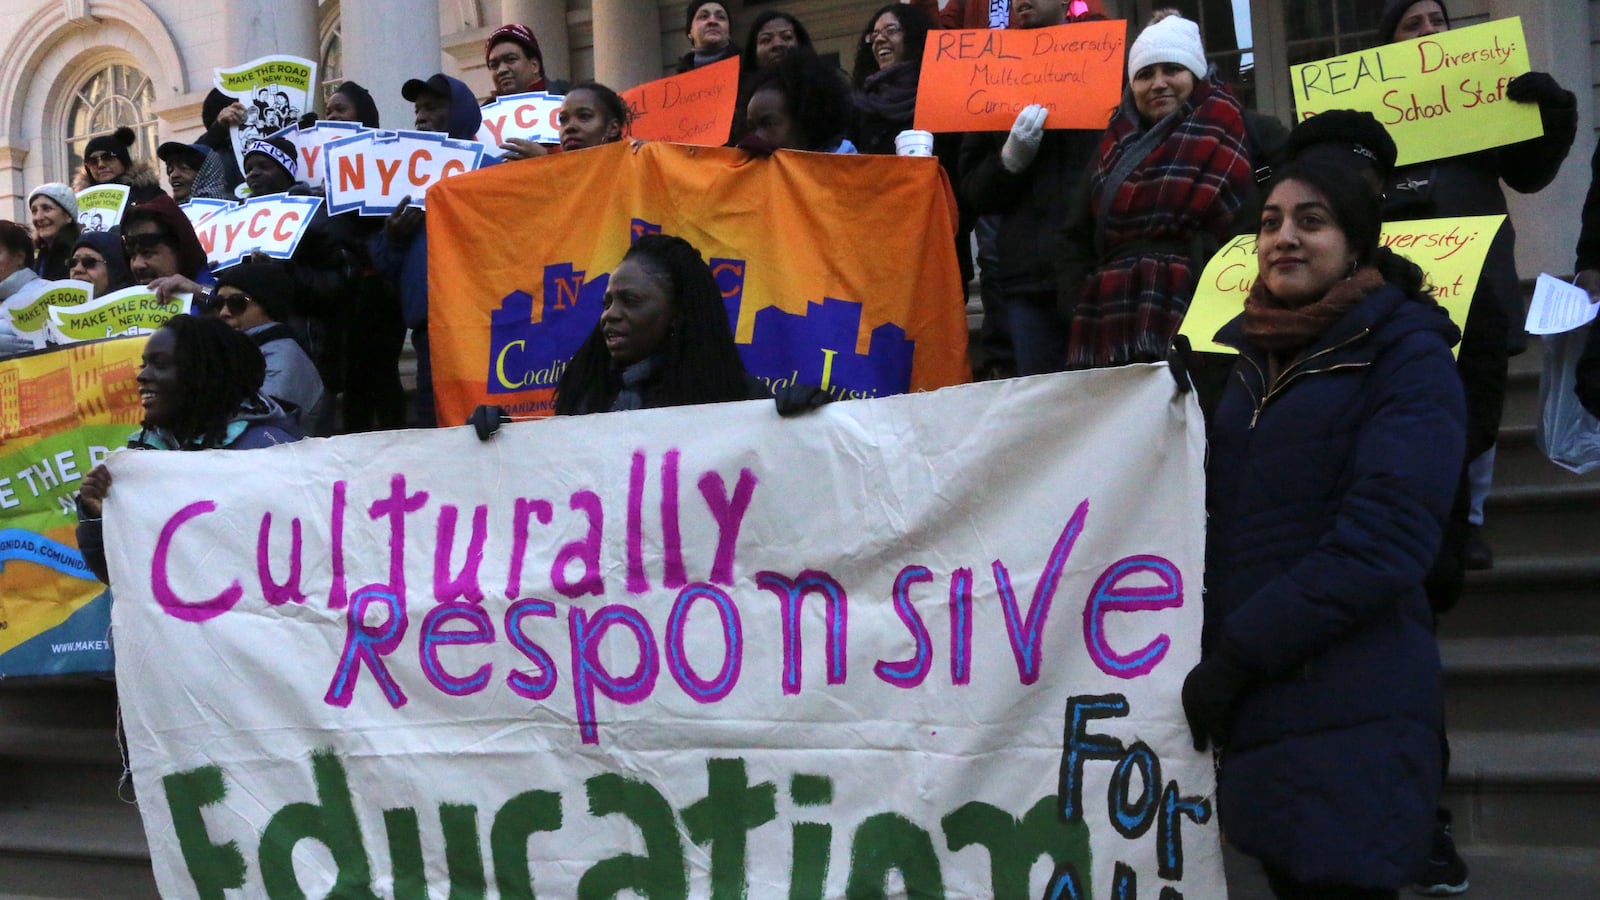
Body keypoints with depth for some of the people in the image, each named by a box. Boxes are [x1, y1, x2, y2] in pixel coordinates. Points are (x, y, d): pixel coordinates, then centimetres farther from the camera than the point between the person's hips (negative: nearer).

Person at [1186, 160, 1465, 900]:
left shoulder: (1406, 357, -4)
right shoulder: (1243, 353, 17)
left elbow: (1383, 540, -15)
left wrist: (1236, 656, -17)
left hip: (1348, 715, -6)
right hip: (1253, 701, 6)